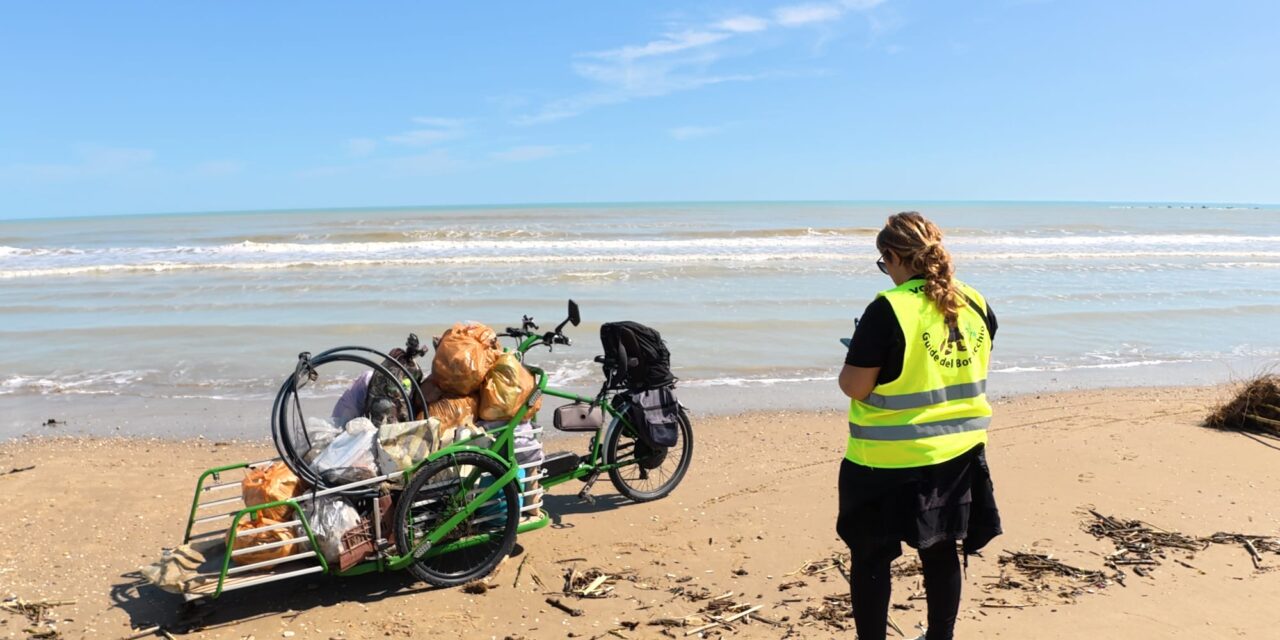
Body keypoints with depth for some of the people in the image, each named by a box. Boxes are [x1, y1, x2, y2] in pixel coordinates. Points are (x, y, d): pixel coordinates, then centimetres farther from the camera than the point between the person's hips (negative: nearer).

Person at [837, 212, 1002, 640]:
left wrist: (855, 358, 2)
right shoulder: (976, 304, 1)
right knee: (941, 552, 20)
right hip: (959, 451, 7)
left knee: (871, 557, 9)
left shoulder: (888, 308, -19)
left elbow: (854, 387, -17)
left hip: (890, 459, -6)